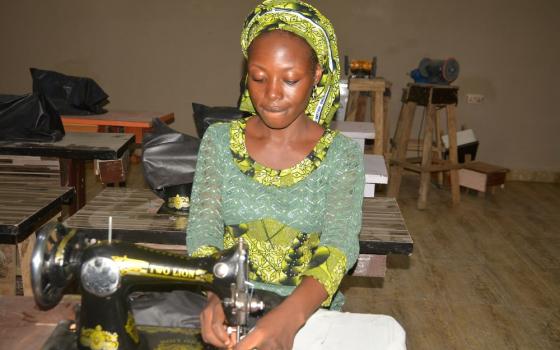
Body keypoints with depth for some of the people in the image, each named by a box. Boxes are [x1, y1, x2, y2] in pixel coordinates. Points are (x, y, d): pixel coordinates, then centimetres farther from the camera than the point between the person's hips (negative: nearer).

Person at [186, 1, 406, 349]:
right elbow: (203, 225, -8)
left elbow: (339, 246, -17)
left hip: (309, 308, 1)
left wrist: (289, 316, -35)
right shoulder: (219, 140, 0)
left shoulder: (342, 155, -5)